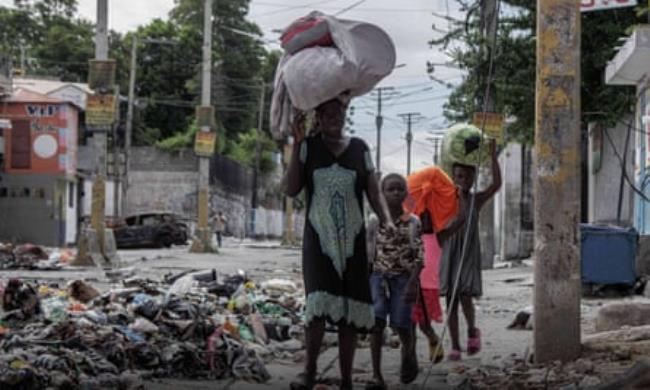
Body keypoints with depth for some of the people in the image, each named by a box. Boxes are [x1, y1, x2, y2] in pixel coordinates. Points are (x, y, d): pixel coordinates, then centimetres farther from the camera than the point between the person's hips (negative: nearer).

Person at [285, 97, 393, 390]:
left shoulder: (359, 148, 7)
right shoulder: (308, 147, 3)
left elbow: (374, 193, 5)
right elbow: (291, 189, -5)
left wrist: (386, 222, -13)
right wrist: (297, 144, -9)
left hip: (352, 242, 2)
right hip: (318, 241, -2)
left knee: (350, 311, 1)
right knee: (318, 304, -19)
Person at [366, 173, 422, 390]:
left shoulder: (413, 222, -3)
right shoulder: (375, 222, 1)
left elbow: (419, 257, -6)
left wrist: (412, 283, -18)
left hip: (403, 277, -1)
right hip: (379, 276, 1)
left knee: (402, 325, -2)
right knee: (376, 321, -14)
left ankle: (409, 356, 34)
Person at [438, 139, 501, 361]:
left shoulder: (476, 200, 2)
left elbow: (496, 184, -14)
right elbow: (441, 236, 3)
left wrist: (493, 156, -18)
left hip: (469, 257, -1)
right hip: (450, 257, 1)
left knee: (465, 297, -14)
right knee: (451, 301, 1)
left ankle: (472, 330, 15)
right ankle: (455, 346, 7)